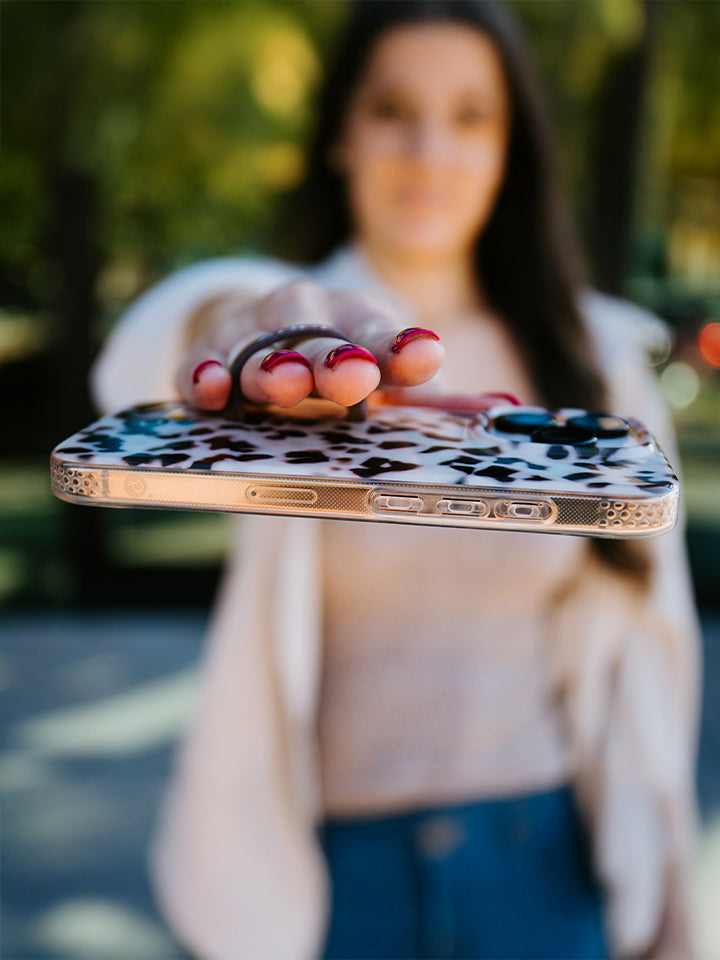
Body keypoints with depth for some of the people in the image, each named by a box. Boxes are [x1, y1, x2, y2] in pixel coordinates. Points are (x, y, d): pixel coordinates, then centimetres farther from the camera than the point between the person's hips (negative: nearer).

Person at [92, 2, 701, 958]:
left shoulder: (601, 354, 1)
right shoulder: (288, 331, -7)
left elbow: (645, 630, 4)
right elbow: (146, 360, -31)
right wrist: (240, 320, -53)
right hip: (327, 873, -1)